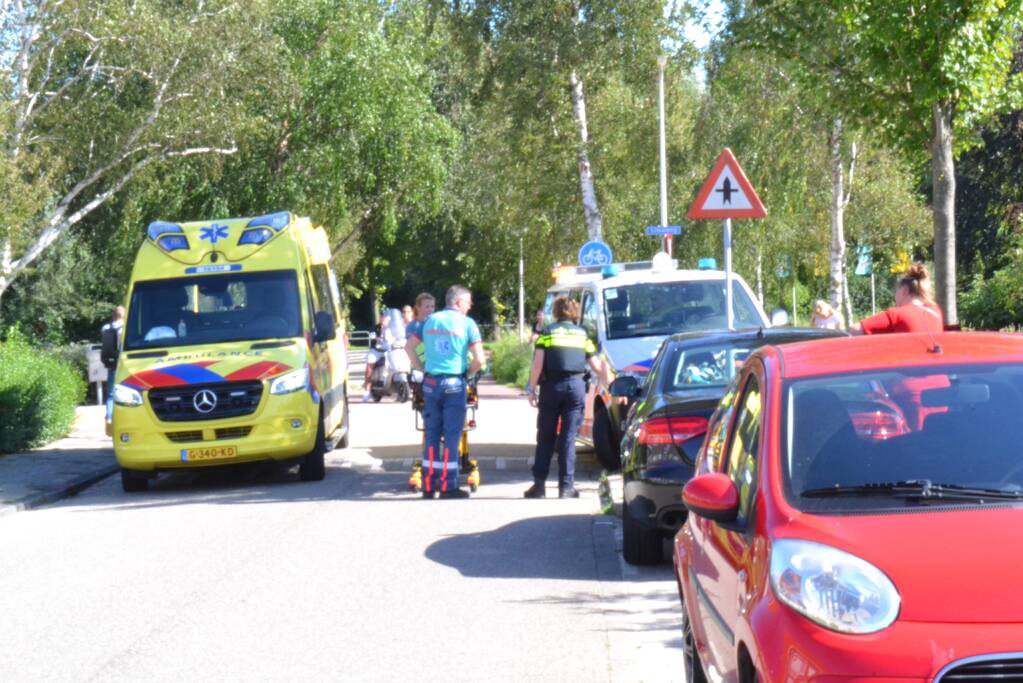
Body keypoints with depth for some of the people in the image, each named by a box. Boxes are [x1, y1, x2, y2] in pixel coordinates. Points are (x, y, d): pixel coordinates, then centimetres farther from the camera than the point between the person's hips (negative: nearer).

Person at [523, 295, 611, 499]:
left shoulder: (547, 332, 5)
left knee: (545, 437, 8)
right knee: (568, 438, 2)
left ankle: (539, 484, 6)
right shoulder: (582, 334, 12)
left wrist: (531, 389, -1)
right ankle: (566, 486, -1)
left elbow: (538, 364, -5)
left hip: (552, 386, -1)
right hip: (576, 386, 1)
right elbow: (598, 366, 13)